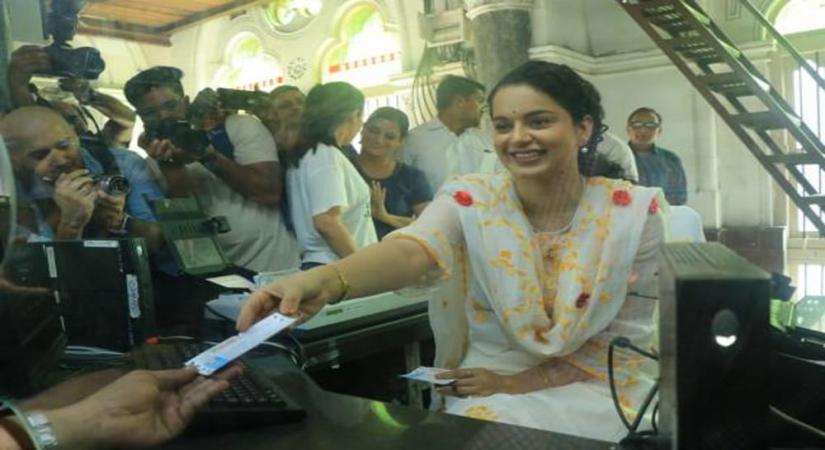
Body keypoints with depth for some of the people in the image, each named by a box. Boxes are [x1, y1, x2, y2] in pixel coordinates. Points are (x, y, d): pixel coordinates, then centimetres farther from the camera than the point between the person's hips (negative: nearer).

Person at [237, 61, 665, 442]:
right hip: (487, 392, -1)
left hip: (600, 386, 1)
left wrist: (517, 382, -14)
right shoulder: (469, 200, -11)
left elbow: (626, 336, -5)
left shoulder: (634, 213, -8)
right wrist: (327, 280, -53)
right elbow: (413, 250, -31)